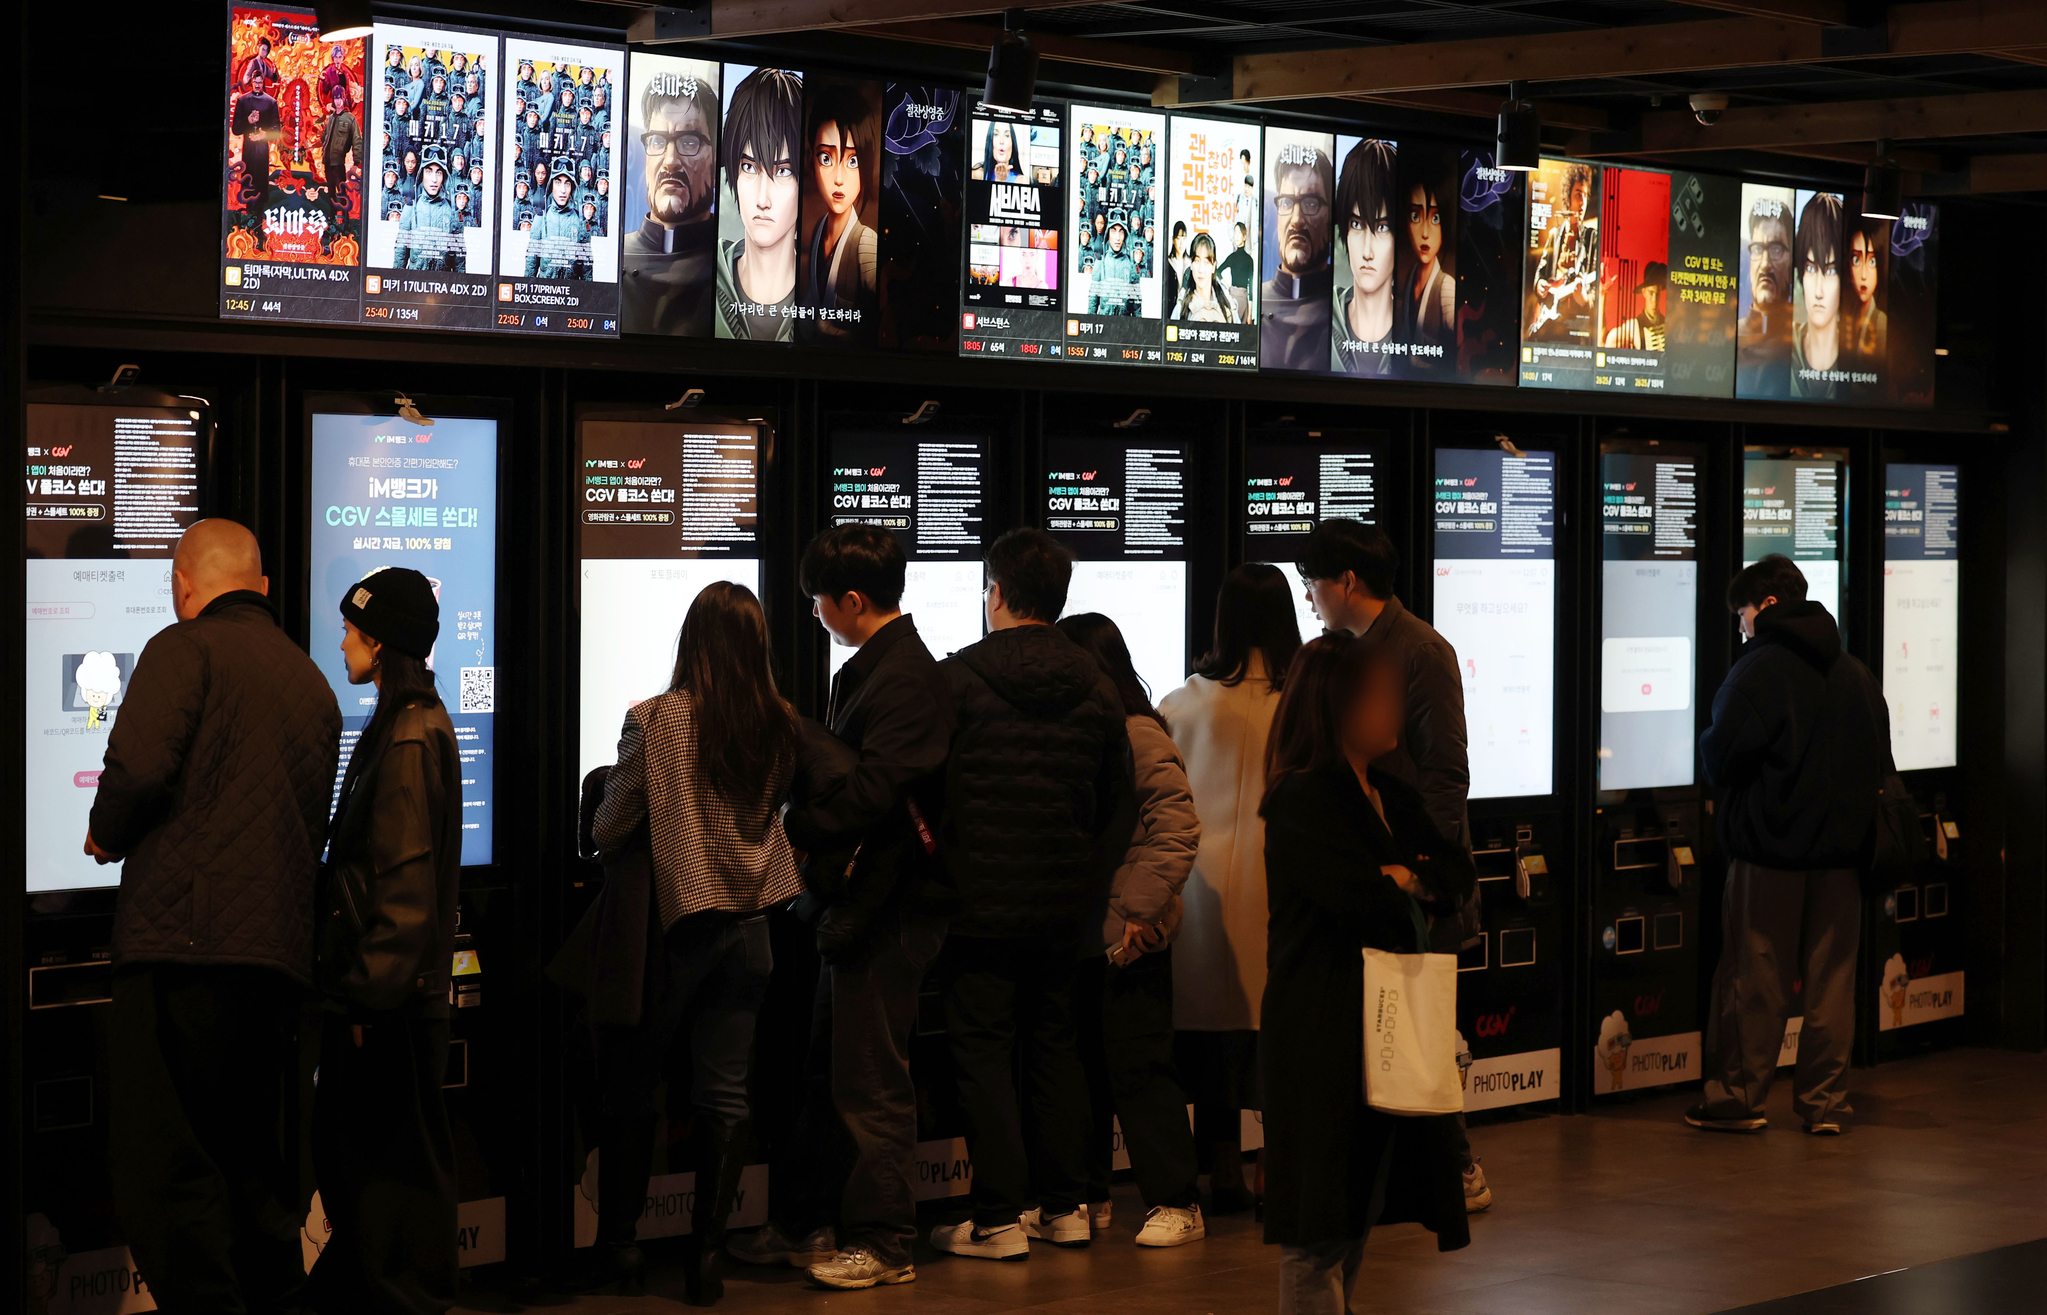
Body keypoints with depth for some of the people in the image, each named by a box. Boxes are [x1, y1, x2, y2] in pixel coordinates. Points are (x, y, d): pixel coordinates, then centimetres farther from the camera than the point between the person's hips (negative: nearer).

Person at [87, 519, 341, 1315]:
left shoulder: (185, 648, -1)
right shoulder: (311, 681, 20)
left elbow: (138, 769, -15)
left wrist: (106, 837, 6)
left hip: (184, 935, -7)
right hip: (283, 951, 8)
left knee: (160, 1167, -7)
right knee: (249, 1160, 16)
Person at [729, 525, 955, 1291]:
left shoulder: (904, 679, -18)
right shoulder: (872, 670, 14)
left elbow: (868, 795, -24)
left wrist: (789, 829, -14)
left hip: (887, 908, -10)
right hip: (857, 903, 10)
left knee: (870, 1081, -3)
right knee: (830, 1073, 16)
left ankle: (882, 1243, 4)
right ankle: (810, 1226, 24)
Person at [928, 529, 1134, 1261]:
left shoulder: (957, 679, -9)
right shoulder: (1096, 690, 6)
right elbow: (1116, 810, 10)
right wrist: (1091, 891, 14)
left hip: (979, 900, -5)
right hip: (1064, 907, 5)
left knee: (983, 1055, 0)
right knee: (1055, 1045, 15)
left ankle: (998, 1219, -1)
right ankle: (1066, 1207, 18)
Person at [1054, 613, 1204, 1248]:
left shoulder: (1138, 737, -12)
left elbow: (1176, 830, -17)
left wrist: (1140, 911, -20)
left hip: (1129, 939, -8)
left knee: (1138, 1068, -5)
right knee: (1082, 1068, 13)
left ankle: (1175, 1203, 1)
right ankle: (1087, 1197, 23)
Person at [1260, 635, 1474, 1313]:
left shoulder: (1393, 798, 16)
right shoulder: (1302, 800, -13)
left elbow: (1459, 874, 8)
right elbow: (1365, 904, -23)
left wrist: (1402, 877, -11)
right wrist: (1416, 887, -1)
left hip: (1383, 1025, 9)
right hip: (1321, 1034, -9)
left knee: (1356, 1213, 13)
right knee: (1318, 1229, -6)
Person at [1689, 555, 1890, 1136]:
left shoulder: (1759, 669, -11)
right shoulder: (1856, 673, 9)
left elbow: (1722, 757, -14)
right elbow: (1880, 763, 13)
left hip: (1770, 848, -5)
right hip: (1842, 848, 5)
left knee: (1755, 978, 2)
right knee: (1831, 979, 7)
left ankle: (1738, 1097, 8)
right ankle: (1825, 1103, 9)